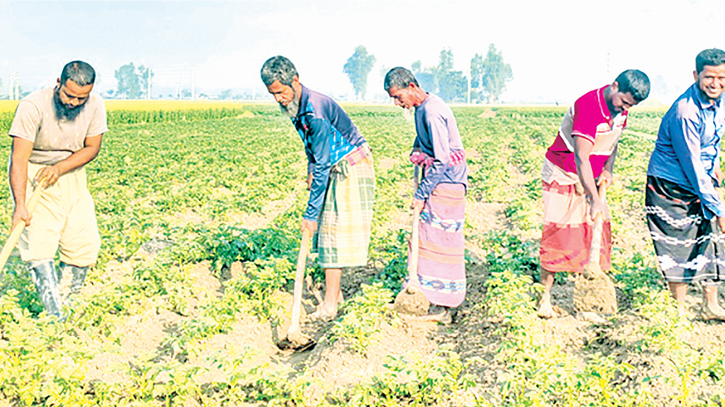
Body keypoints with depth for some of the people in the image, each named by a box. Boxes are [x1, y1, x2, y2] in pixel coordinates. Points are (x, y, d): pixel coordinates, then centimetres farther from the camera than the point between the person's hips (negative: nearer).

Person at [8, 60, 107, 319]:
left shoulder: (95, 106, -12)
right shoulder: (33, 106, -26)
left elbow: (92, 148, -4)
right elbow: (19, 158, -28)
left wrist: (60, 167, -21)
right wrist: (20, 206, -36)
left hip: (72, 174, 5)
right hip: (33, 175, -4)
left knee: (85, 243, 0)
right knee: (38, 243, -16)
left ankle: (69, 303, 19)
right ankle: (55, 316, -15)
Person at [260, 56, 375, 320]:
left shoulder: (315, 112, -29)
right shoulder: (295, 106, 0)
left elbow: (323, 167, -28)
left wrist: (311, 213, -26)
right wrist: (311, 169, 9)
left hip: (351, 167, -9)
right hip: (335, 168, 9)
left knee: (334, 229, -11)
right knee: (328, 227, 7)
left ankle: (329, 305, -8)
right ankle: (334, 291, 15)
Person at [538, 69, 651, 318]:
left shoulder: (621, 109, -2)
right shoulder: (588, 106, -28)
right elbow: (581, 158, -33)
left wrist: (607, 170, -5)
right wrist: (594, 200, -37)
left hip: (591, 177, 8)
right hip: (563, 174, -7)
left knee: (597, 232, 1)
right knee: (557, 234, -8)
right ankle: (545, 298, 1)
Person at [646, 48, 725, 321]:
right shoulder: (685, 111, -27)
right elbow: (691, 165, -26)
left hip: (701, 181, 8)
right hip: (670, 186, -8)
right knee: (679, 248, -3)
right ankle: (680, 311, 13)